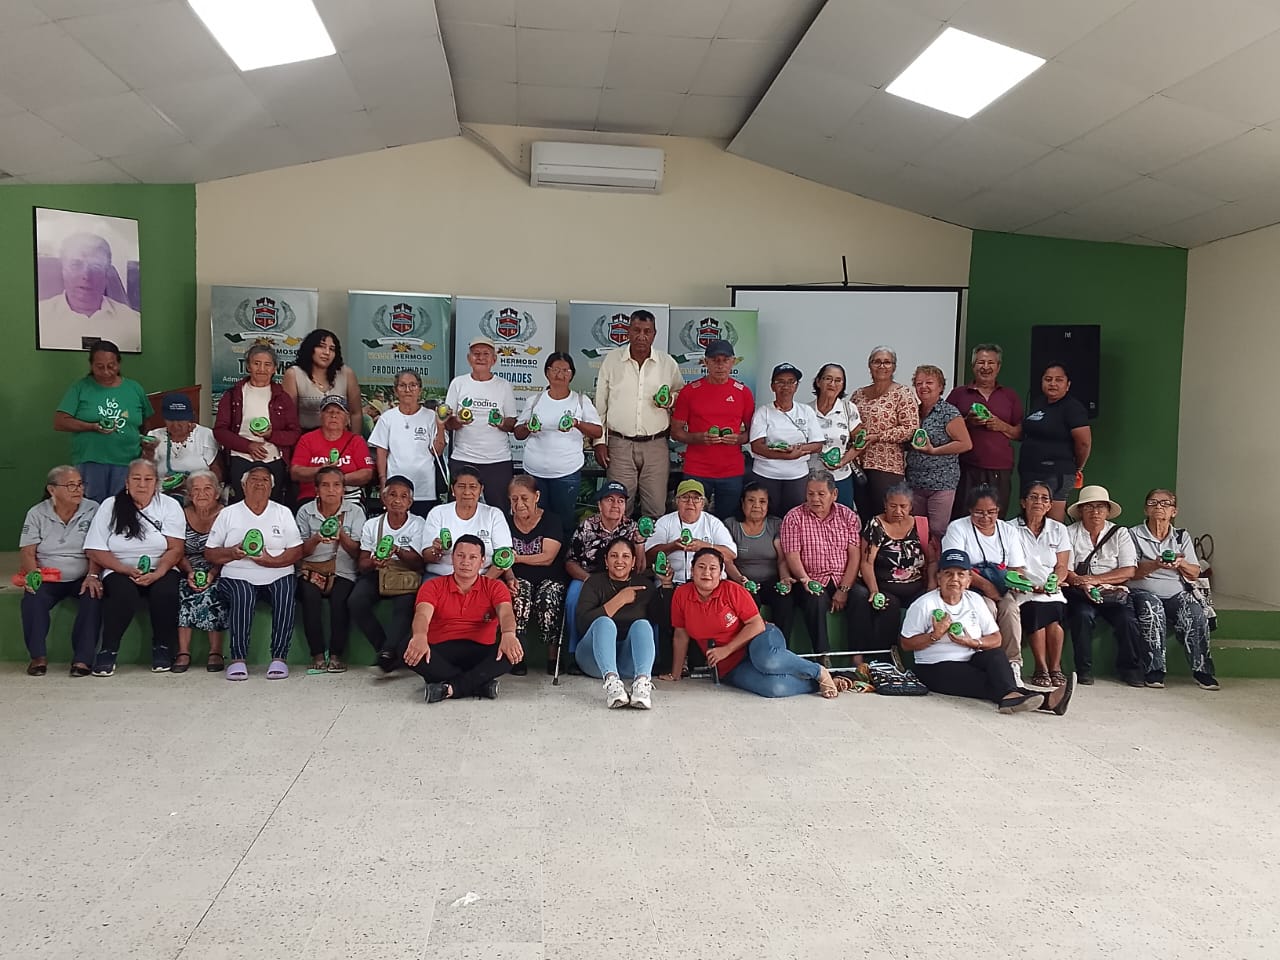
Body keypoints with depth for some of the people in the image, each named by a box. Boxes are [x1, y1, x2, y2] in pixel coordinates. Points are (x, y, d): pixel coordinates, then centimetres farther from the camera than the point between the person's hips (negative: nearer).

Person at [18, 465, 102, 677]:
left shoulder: (92, 510, 1)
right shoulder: (37, 513, 4)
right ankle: (38, 657, -14)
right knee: (32, 599, -29)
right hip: (47, 579, 1)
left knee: (94, 597, -31)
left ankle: (82, 658, -26)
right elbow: (27, 552, -1)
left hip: (82, 579, -1)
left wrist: (92, 575, -20)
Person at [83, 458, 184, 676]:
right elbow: (94, 550, -2)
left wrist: (156, 574, -22)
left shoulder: (169, 506, 4)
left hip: (160, 570, 0)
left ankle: (162, 649, -10)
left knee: (165, 592, -32)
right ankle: (108, 650, -15)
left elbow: (175, 549, -5)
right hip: (120, 570, 0)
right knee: (124, 593, -33)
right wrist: (127, 570, -16)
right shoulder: (110, 506, 4)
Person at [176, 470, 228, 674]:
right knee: (184, 590, -28)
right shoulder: (183, 515, 9)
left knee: (213, 591, -32)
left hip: (218, 573, -2)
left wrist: (212, 574, -22)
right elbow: (179, 552, 3)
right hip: (190, 571, 2)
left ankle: (215, 652, -27)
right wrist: (190, 572, -16)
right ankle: (183, 652, -26)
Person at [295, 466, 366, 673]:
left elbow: (356, 553, -1)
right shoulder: (306, 511, 7)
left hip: (342, 571, -1)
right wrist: (316, 539, -16)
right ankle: (318, 655, -19)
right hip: (311, 570, 1)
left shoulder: (355, 511, 4)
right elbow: (301, 552, 4)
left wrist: (341, 536, -19)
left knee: (339, 599, -30)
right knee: (310, 597, -29)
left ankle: (336, 654, -17)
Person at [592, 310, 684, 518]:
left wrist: (670, 400, -7)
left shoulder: (668, 363, 3)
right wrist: (600, 441, 2)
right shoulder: (611, 360, 2)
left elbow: (682, 394, 17)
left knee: (655, 507, 2)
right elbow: (600, 404, 6)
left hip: (655, 445, 1)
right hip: (620, 444, -1)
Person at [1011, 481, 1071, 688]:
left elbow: (1062, 567, 10)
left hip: (1052, 593, 2)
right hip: (1023, 592, -2)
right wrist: (1031, 586, -17)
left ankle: (1055, 667, -15)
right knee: (1035, 611, -33)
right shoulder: (1011, 529, 7)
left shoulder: (1058, 530, 16)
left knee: (1054, 611, -31)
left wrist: (1053, 583, -12)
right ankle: (1042, 668, -18)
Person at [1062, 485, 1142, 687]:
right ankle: (1084, 670, -18)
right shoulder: (1070, 533, 7)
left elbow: (1129, 571, -1)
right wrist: (1082, 583, -24)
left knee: (1127, 620, -25)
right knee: (1082, 615, -31)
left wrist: (1095, 579, -12)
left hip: (1114, 593, 1)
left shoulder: (1120, 534, 11)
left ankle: (1130, 669, -5)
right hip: (1080, 594, -1)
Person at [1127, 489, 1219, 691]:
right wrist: (1155, 565, -21)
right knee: (1152, 609, -36)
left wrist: (1180, 563, -12)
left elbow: (1194, 574, 10)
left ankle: (1202, 670, -21)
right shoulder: (1134, 534, 7)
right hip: (1144, 592, -3)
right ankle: (1154, 671, -31)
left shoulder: (1182, 537, 17)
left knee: (1195, 612, -29)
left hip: (1177, 593, 3)